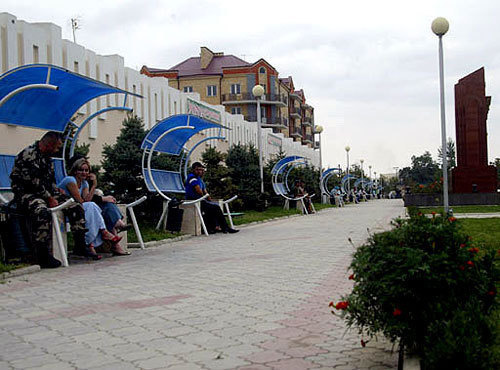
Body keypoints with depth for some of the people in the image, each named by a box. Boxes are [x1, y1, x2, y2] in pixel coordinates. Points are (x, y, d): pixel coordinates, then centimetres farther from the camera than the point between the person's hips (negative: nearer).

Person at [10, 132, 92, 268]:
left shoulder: (47, 157, 17)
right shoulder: (29, 154, -14)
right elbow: (34, 181, -21)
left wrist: (56, 194, 3)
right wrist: (49, 198, -18)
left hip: (46, 194, 9)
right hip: (26, 194, -9)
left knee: (76, 207, -4)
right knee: (42, 213, -39)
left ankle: (80, 246, 3)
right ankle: (43, 257, -34)